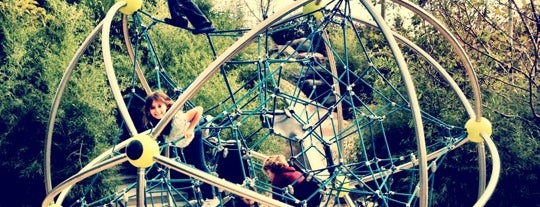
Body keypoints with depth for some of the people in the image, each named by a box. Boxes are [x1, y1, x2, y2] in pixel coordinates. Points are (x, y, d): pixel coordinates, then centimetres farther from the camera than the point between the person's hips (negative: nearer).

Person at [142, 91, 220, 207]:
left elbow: (199, 110, -37)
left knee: (199, 165, -4)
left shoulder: (177, 118, -45)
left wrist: (190, 129, -35)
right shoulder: (152, 124, -28)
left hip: (192, 138, -5)